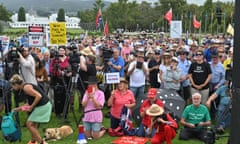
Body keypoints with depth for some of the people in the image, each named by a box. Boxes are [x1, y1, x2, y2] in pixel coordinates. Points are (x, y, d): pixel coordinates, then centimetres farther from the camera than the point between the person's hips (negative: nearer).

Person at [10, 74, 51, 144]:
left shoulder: (26, 87, -17)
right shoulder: (23, 88, 14)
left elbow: (39, 96, -25)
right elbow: (30, 103, 19)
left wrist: (31, 107, -16)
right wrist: (19, 108, 23)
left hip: (43, 106, -10)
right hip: (41, 106, 10)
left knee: (29, 124, -3)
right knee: (33, 124, 21)